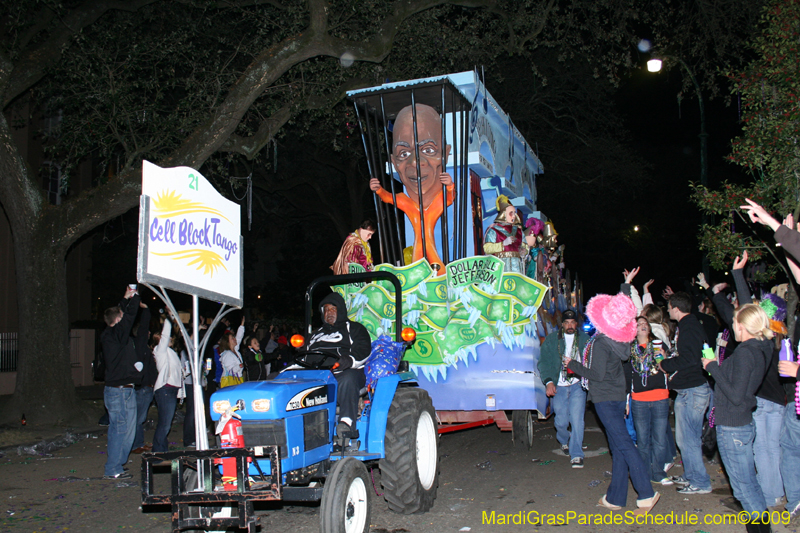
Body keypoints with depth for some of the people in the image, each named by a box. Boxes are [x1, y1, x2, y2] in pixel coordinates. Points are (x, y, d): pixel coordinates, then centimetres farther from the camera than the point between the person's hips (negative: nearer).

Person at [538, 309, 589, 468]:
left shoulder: (584, 339, 8)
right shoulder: (551, 340, 6)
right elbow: (544, 362, 2)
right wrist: (548, 381, -11)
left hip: (578, 385, 0)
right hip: (558, 386, 1)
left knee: (577, 419, -10)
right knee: (561, 421, 5)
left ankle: (576, 454, 1)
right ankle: (564, 441, 38)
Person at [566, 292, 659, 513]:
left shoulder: (600, 343, -19)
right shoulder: (617, 340, 3)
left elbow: (597, 374, -21)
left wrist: (573, 364, -9)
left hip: (605, 399, -8)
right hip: (617, 396, 9)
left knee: (624, 445, -9)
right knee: (618, 447, 9)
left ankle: (646, 494, -12)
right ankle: (615, 497, 17)